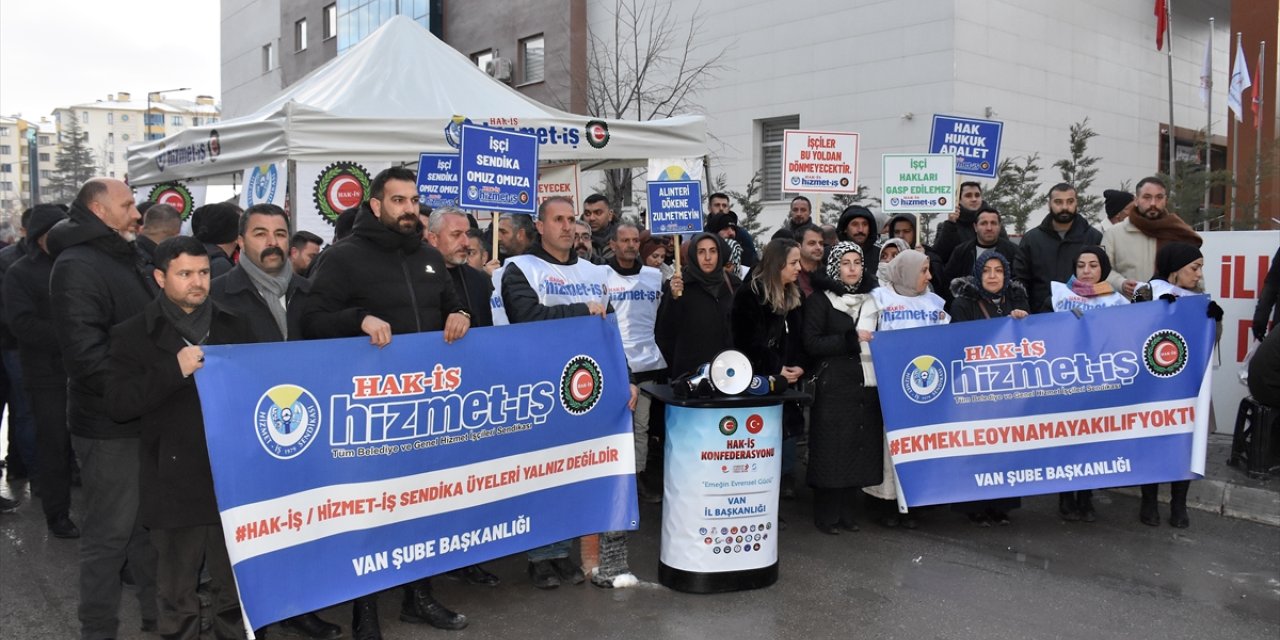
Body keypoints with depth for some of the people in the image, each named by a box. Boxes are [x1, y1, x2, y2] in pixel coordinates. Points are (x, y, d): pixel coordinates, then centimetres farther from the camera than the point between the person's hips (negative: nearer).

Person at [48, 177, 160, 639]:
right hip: (109, 425, -9)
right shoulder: (77, 266, -17)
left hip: (144, 418, 9)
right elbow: (86, 354, -27)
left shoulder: (125, 259, 15)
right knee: (109, 532, 3)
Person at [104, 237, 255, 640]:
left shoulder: (235, 328, 9)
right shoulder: (133, 335, 1)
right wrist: (173, 371, -20)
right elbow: (117, 405, -9)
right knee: (178, 593, 12)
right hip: (175, 485, -2)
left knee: (236, 587, 13)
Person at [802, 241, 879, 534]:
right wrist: (851, 339, -14)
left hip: (866, 386, 5)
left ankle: (848, 512, 18)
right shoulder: (820, 301, 0)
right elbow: (811, 343, -9)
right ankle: (827, 516, 8)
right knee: (832, 450, -3)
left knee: (860, 449, 5)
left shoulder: (870, 300, 16)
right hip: (833, 386, -5)